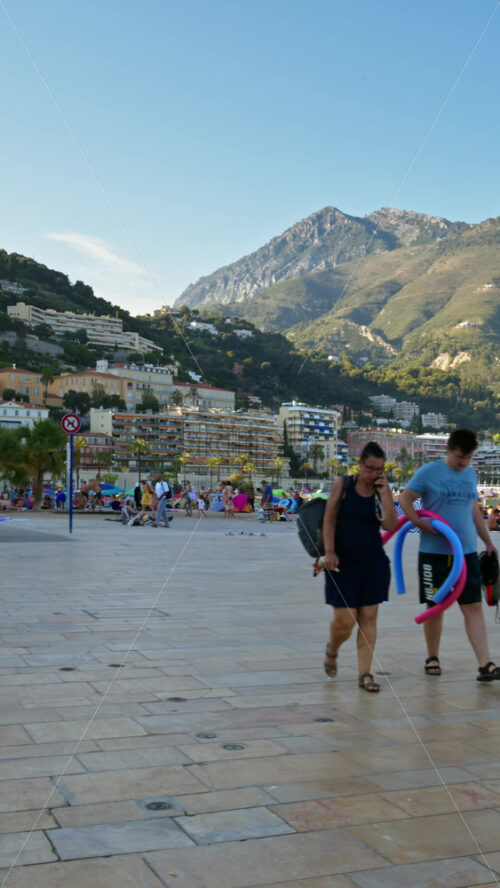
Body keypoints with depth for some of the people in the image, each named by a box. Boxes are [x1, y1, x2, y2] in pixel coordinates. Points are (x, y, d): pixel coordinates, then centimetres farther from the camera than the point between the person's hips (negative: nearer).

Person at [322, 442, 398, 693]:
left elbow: (391, 525, -10)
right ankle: (331, 650, 29)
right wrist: (329, 552, -14)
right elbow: (329, 520, -4)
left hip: (373, 562, 3)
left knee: (368, 618, 4)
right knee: (344, 620, -4)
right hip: (342, 563, -2)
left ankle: (364, 674, 12)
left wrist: (384, 492, -12)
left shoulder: (382, 491, 3)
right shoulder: (343, 485, -2)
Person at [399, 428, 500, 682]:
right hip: (435, 552, -4)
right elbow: (405, 499, -4)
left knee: (474, 607, -1)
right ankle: (432, 658, 23)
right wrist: (419, 522, -20)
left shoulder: (471, 474, 11)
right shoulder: (429, 472, -5)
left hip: (467, 551, 4)